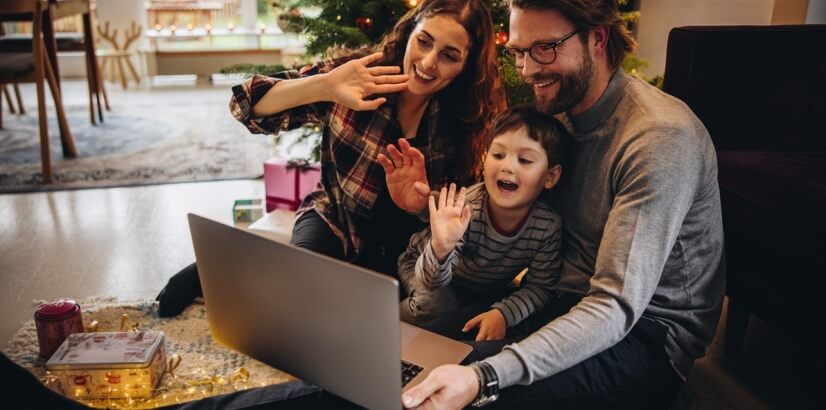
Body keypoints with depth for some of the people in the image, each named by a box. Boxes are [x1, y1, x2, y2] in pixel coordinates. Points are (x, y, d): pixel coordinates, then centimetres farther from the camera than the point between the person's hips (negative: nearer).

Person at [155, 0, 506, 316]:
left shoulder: (470, 118, -13)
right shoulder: (360, 74, -16)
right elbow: (247, 106, -21)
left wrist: (423, 206, -30)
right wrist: (324, 86, -39)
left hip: (405, 249, 3)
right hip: (335, 218, -2)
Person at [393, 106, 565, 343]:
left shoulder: (549, 225, -28)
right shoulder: (463, 210, -36)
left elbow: (540, 287, -19)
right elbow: (431, 283, -36)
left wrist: (503, 314, -37)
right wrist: (441, 248, -58)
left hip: (489, 293, 4)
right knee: (434, 305, -31)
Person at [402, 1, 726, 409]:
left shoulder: (660, 138, -24)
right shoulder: (560, 111, 2)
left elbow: (616, 308, -29)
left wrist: (483, 377, -40)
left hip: (645, 332, -6)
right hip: (569, 299, 7)